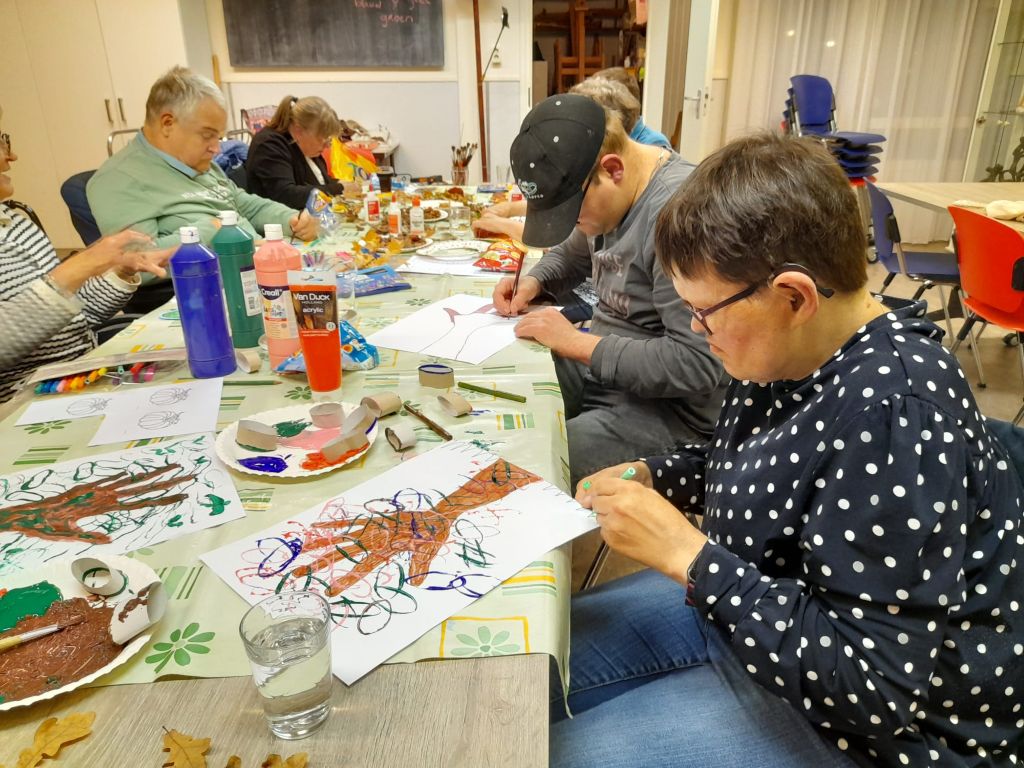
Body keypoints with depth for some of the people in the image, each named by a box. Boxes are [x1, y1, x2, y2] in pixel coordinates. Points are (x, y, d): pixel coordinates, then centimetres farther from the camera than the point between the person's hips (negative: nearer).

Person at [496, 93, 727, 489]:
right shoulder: (602, 192, 3)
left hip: (669, 407, -8)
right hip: (597, 364, 9)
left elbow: (698, 363, -28)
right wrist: (533, 281, 3)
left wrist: (578, 342, -22)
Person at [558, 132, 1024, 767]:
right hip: (741, 604, 8)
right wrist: (650, 477, -4)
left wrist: (685, 554, -30)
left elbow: (874, 686, -30)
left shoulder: (893, 415, -33)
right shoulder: (797, 350, -6)